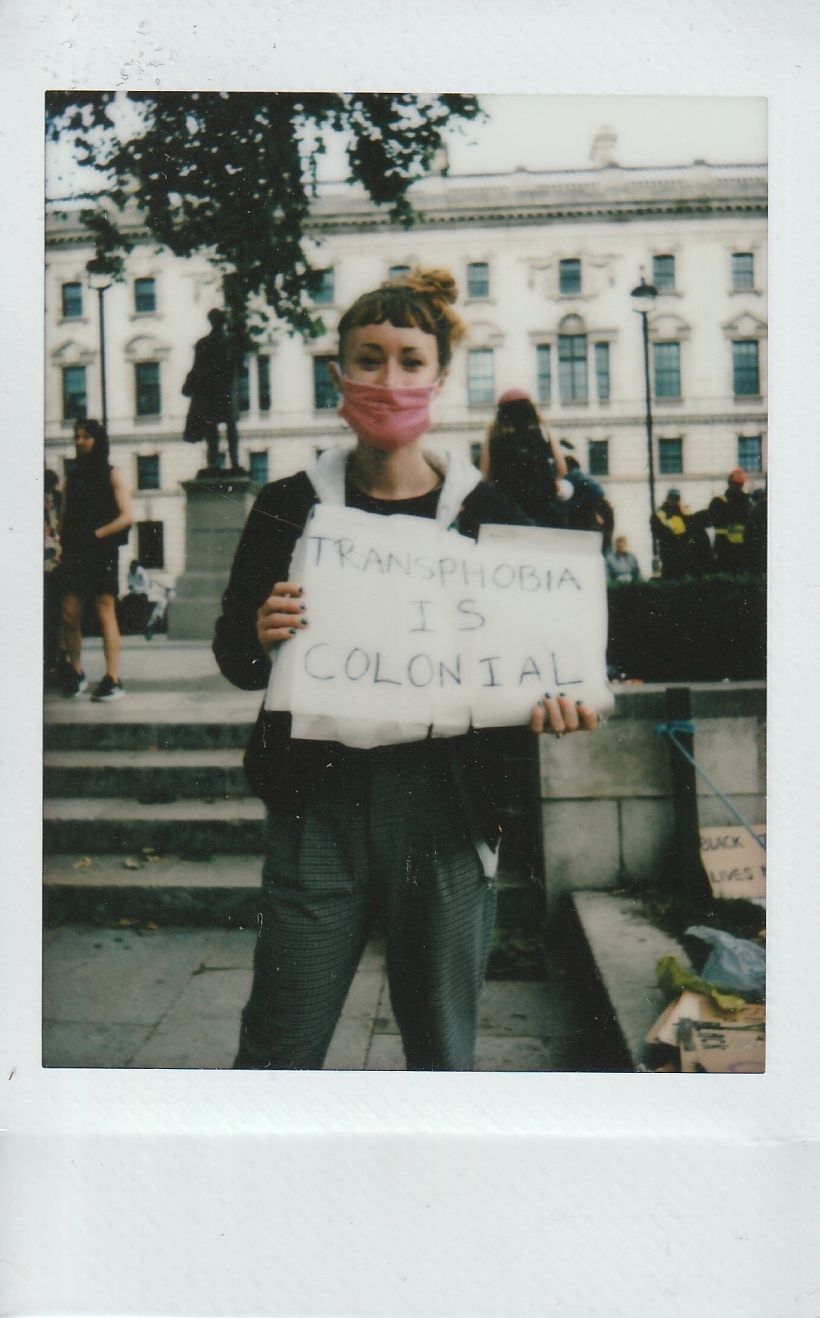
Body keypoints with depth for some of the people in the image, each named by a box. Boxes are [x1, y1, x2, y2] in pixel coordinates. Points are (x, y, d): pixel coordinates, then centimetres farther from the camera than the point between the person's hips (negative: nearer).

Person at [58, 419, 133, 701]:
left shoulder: (111, 475, 4)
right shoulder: (73, 476, 17)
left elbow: (127, 517, -5)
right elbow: (65, 517, 17)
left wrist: (95, 534, -11)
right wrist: (64, 537, -3)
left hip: (102, 553, -4)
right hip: (74, 553, 4)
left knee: (106, 614, -7)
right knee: (70, 616, 0)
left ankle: (113, 681, -7)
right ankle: (75, 674, 14)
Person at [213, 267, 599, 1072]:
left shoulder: (486, 514, 3)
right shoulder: (292, 507, 2)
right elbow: (233, 654, 6)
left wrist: (553, 703, -13)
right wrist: (262, 639, -17)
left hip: (446, 802, 1)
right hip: (320, 800, 0)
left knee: (443, 1049, 14)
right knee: (280, 1046, 5)